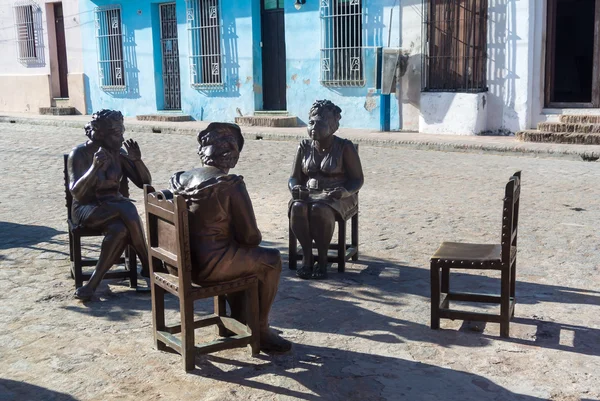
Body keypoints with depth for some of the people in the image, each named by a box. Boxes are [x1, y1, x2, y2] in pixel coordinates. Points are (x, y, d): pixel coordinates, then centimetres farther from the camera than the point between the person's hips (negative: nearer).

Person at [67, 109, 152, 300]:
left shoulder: (119, 154, 4)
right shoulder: (79, 154, -10)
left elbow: (145, 183, 3)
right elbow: (77, 193, -21)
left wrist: (137, 160, -14)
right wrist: (95, 167, -34)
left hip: (114, 206, 4)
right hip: (87, 209, -4)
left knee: (120, 229, -34)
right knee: (128, 210, -33)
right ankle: (148, 266, -22)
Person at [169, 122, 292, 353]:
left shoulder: (181, 180, 4)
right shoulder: (231, 185, -17)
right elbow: (250, 236, -13)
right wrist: (255, 239, 11)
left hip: (182, 262, 8)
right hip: (208, 266, -8)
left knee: (240, 253, 31)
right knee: (271, 259, 9)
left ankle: (239, 320, 36)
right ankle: (260, 331, 18)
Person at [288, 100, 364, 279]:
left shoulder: (345, 147, -4)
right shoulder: (304, 147, 7)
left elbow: (358, 179, -3)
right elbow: (294, 178, 9)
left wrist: (344, 192, -25)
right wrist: (295, 188, -16)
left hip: (339, 198, -3)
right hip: (309, 195, 3)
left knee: (320, 209, -37)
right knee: (297, 207, -32)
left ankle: (322, 259, -20)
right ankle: (306, 256, -20)